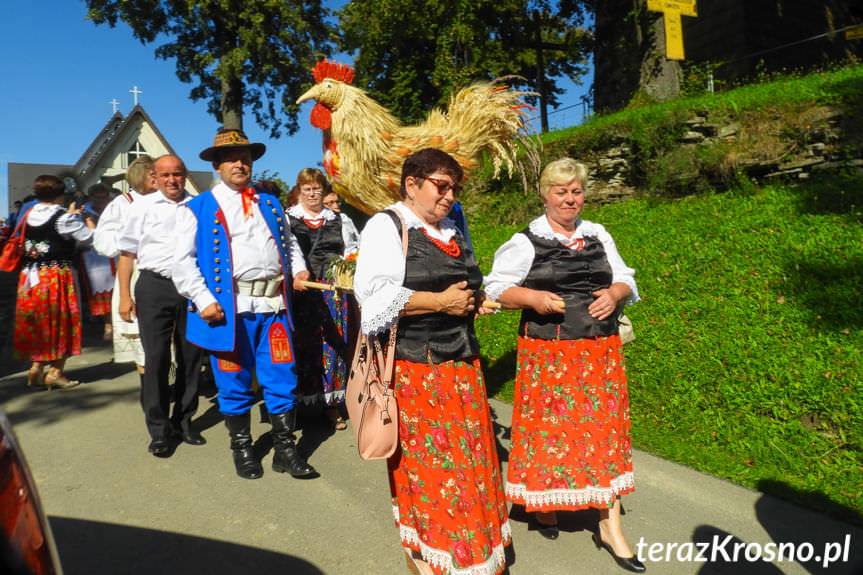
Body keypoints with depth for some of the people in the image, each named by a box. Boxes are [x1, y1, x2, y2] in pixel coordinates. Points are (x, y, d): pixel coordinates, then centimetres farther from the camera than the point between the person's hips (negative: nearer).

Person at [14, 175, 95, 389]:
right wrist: (88, 220, 10)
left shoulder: (29, 215, 7)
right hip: (58, 275, -6)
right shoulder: (65, 217, -13)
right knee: (60, 323, 4)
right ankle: (55, 371, 6)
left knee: (37, 323, 14)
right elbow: (88, 238, -8)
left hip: (30, 276, 6)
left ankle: (36, 368, 17)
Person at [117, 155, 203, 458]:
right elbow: (127, 253, 6)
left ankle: (183, 420, 24)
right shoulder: (143, 206, 5)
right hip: (154, 286, -1)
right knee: (156, 358, -3)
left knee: (190, 357, 8)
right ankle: (159, 429, 9)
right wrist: (125, 296, 1)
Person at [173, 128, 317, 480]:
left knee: (282, 380, 5)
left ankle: (285, 449, 18)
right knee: (235, 384, 8)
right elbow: (184, 261, -2)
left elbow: (289, 243, 26)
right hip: (228, 308, -3)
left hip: (273, 305, 3)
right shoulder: (198, 208, 4)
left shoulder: (271, 204, 18)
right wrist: (203, 300, -11)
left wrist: (298, 269, 7)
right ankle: (242, 449, 26)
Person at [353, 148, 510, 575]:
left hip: (462, 362, 8)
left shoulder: (450, 232, 18)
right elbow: (377, 295, -20)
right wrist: (441, 303, -15)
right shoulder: (386, 226, -6)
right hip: (414, 367, -7)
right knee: (426, 462, 0)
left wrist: (472, 299, 8)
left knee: (470, 459, 13)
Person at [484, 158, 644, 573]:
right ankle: (543, 504, 34)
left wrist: (615, 293, -8)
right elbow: (495, 288, -3)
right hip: (547, 354, -3)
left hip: (601, 352, 4)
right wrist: (532, 297, -19)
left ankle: (610, 526, 17)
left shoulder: (598, 235, 10)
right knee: (549, 430, 7)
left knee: (604, 430, 5)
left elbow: (625, 279, 14)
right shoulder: (526, 241, -3)